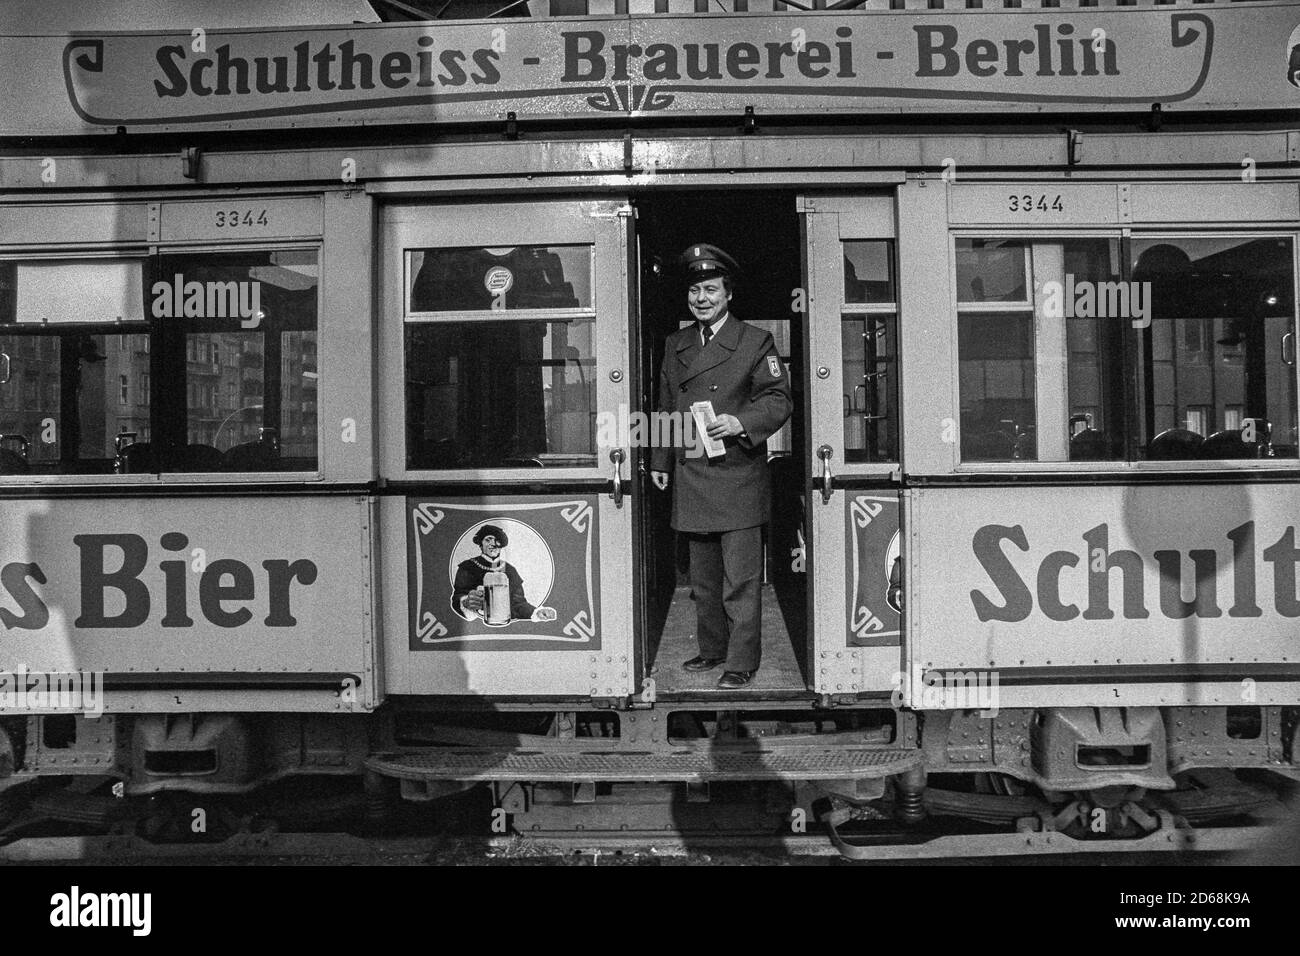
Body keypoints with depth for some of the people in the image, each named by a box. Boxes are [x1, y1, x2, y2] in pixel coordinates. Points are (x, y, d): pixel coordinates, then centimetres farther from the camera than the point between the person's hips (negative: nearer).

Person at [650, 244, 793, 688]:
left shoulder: (755, 342, -2)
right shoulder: (675, 345, 14)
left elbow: (779, 401, -6)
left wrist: (740, 423, -22)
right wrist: (660, 462, 15)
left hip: (738, 478, -5)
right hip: (690, 480, 5)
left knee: (741, 579, -3)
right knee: (703, 579, 15)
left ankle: (741, 663, 7)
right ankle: (712, 648, 29)